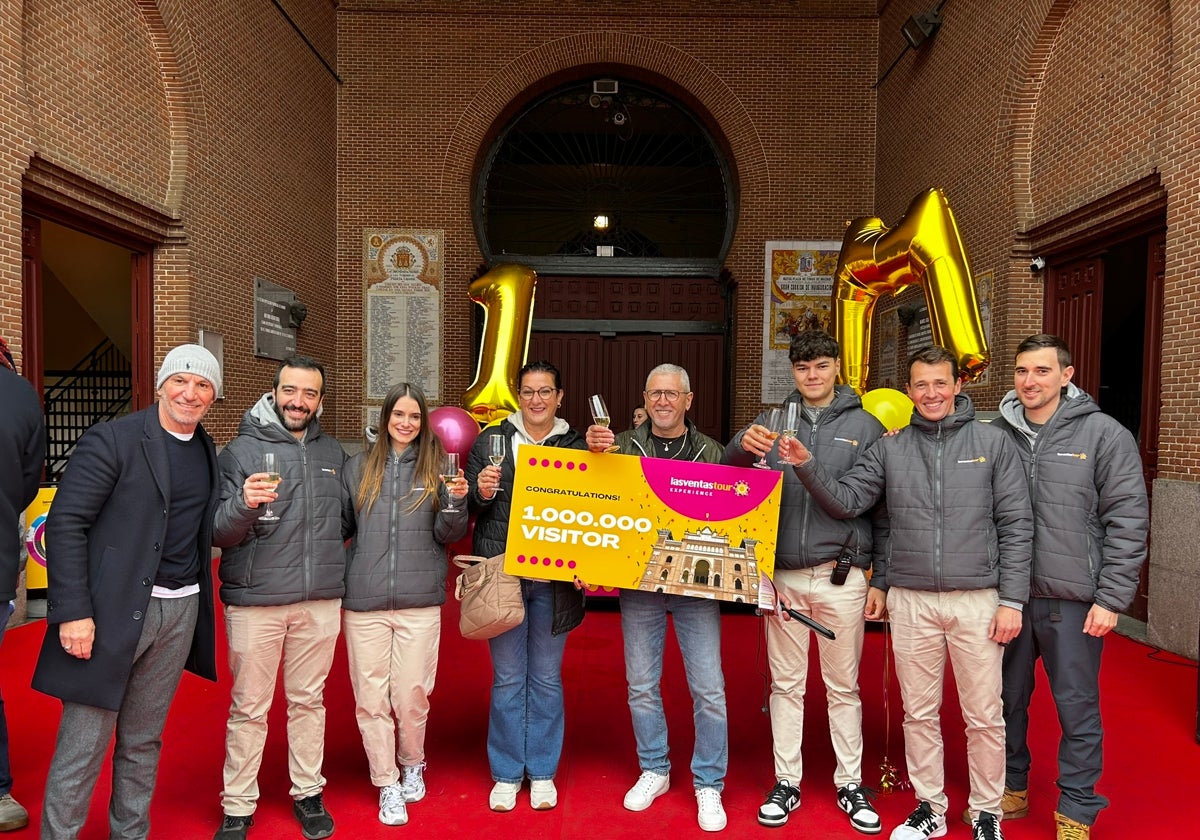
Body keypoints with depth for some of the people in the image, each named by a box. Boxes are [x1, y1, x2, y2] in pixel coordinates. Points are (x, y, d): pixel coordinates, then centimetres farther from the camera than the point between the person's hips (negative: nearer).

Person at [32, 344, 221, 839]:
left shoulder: (208, 452, 11)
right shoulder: (113, 439, -8)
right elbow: (65, 523, -11)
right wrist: (72, 612, -15)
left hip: (181, 610, 5)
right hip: (114, 609, -5)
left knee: (143, 742, 17)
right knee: (82, 747, 3)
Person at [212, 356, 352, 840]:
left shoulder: (333, 453, 9)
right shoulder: (242, 449, -3)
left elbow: (347, 521, 21)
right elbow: (219, 533, -10)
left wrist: (332, 560, 6)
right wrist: (244, 504, -27)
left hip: (321, 601, 3)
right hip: (255, 600, -3)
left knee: (309, 701, 14)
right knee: (249, 708, 7)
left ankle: (308, 793, 29)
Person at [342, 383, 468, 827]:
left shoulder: (437, 467, 4)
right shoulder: (358, 468, 7)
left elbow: (448, 534, 2)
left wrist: (455, 502, -15)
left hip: (420, 600, -1)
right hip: (364, 599, 1)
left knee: (412, 695, 5)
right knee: (371, 698, 5)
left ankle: (412, 765, 32)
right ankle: (387, 783, 23)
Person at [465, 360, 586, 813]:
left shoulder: (576, 446, 5)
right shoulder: (491, 439, 4)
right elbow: (469, 504, 5)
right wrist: (481, 492, -17)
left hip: (554, 579, 1)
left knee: (546, 678, 11)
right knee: (508, 678, 8)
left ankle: (542, 771, 27)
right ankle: (506, 772, 25)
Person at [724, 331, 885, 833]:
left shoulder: (864, 427, 1)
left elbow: (883, 509, 1)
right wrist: (742, 446, -26)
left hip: (841, 577, -1)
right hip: (783, 575, 2)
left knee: (843, 687, 11)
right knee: (786, 684, 11)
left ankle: (850, 784, 26)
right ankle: (786, 783, 25)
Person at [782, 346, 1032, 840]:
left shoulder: (992, 442, 0)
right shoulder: (890, 449, 5)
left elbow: (1016, 526, -1)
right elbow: (846, 501, 0)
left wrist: (1011, 600, -5)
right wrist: (806, 466, -16)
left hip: (977, 600, -2)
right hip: (910, 601, 2)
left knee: (984, 716, 8)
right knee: (919, 713, 13)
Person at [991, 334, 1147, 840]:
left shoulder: (1104, 434, -5)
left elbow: (1128, 521, -6)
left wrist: (1111, 599, -9)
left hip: (1073, 600, -3)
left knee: (1077, 709, 8)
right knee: (1007, 700, 16)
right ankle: (1011, 790, 35)